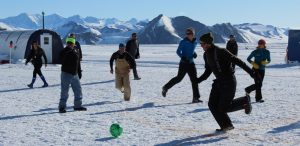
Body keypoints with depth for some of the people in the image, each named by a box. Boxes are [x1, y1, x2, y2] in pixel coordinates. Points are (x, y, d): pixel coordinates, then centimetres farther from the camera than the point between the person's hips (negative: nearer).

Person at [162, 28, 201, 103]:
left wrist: (194, 54, 3)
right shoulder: (183, 42, -8)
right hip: (184, 63, -5)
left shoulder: (195, 42, 8)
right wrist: (183, 57, -19)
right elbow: (178, 51, -3)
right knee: (179, 78, 1)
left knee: (194, 80, 0)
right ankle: (166, 88, 24)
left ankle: (196, 98, 5)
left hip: (191, 63, 5)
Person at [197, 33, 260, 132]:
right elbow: (208, 71, 16)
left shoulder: (221, 52, -20)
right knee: (212, 105, -2)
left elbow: (238, 61, -18)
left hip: (229, 82, -8)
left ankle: (244, 101, 17)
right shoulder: (206, 55, 4)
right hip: (219, 82, 8)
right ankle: (226, 125, 11)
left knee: (224, 107, -7)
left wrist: (251, 72, -19)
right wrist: (198, 80, 4)